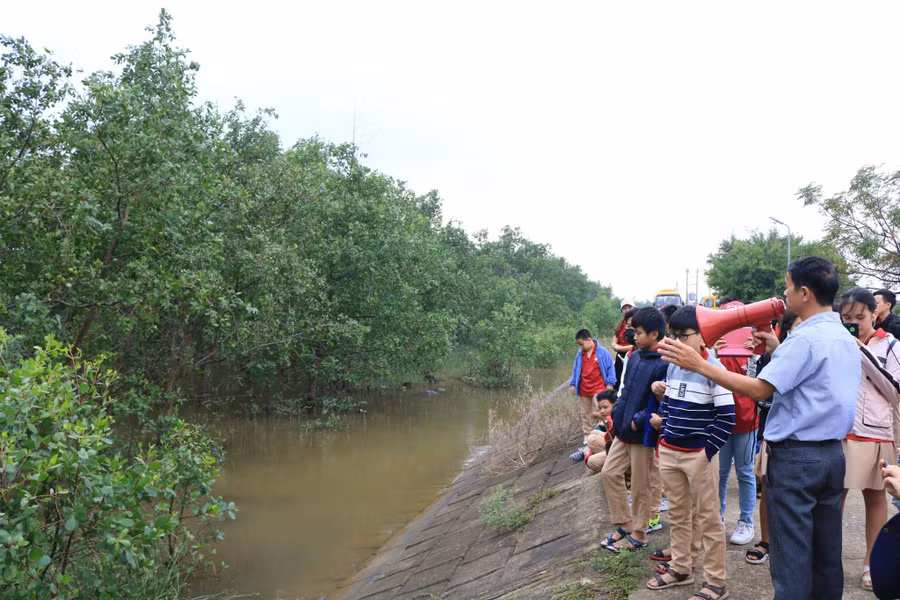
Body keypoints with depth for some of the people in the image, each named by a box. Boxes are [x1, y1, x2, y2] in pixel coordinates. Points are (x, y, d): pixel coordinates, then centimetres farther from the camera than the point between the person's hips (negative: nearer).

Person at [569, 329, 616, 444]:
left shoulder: (602, 352, -8)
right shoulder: (580, 354, 4)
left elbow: (610, 367, -4)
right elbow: (575, 369, 13)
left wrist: (610, 383, -7)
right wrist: (573, 384, 11)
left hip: (598, 389, -5)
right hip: (584, 390, 5)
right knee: (585, 413, 11)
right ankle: (587, 435, 21)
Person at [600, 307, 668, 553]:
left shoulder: (664, 364, -20)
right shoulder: (635, 356, 5)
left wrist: (638, 421, -21)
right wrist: (617, 413, 6)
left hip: (643, 435, -8)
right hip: (624, 430, 8)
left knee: (640, 487, 6)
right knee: (610, 473, 10)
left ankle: (638, 535, 23)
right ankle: (625, 524, 24)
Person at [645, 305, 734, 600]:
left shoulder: (714, 369, -14)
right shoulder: (671, 367, 6)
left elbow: (727, 417, -15)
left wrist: (707, 451, -14)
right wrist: (663, 438, 9)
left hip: (699, 455, -6)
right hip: (669, 452, 7)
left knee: (707, 517, 4)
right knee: (678, 514, 17)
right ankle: (681, 568, 31)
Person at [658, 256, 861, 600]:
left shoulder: (805, 338, -18)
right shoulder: (847, 338, 11)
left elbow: (759, 390, -21)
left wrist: (700, 365, -19)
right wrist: (778, 352, 15)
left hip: (796, 456, -9)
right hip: (833, 453, 9)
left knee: (791, 554, 0)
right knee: (827, 549, 16)